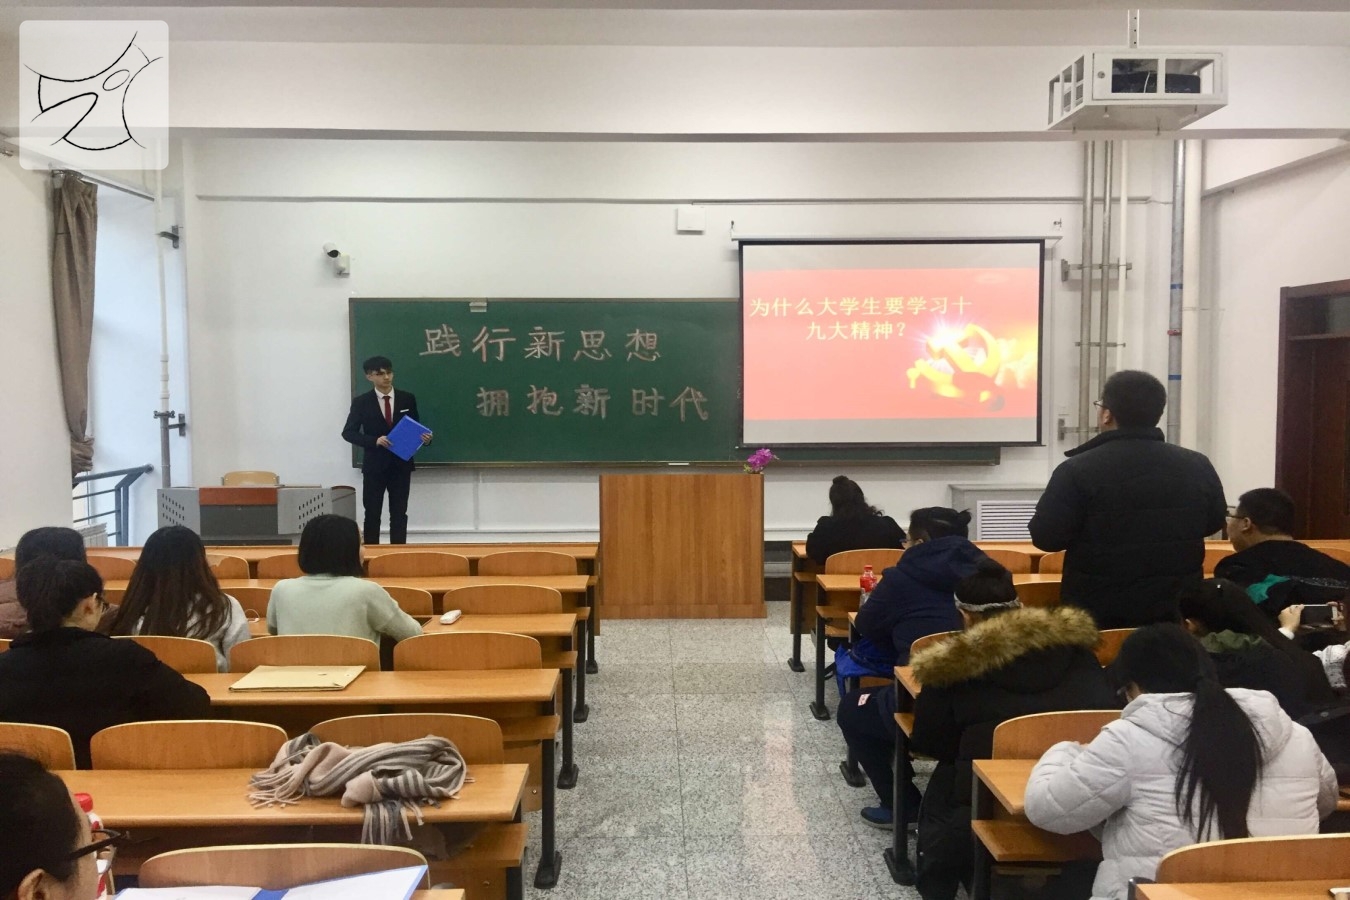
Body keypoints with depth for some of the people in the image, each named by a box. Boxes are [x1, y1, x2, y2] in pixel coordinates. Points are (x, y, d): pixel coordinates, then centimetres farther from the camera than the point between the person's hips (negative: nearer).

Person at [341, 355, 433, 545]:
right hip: (374, 465, -1)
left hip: (401, 465, 2)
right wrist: (374, 441, -18)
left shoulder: (408, 399, 4)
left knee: (399, 514, 5)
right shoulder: (361, 402, -2)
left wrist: (425, 437, -13)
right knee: (372, 515, 4)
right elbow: (348, 433, -3)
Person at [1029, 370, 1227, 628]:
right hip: (1174, 609, 4)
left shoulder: (1077, 470, -15)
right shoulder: (1198, 466, 0)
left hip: (1097, 611, -4)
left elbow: (1045, 537, -14)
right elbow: (1214, 523, 14)